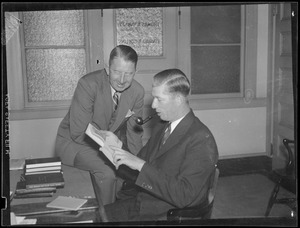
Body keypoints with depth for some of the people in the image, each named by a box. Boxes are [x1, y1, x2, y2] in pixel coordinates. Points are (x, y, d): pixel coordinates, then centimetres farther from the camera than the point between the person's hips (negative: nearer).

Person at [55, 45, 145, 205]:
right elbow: (78, 134, -24)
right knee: (106, 173, -29)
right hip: (75, 143, -5)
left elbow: (134, 133, 2)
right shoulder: (88, 84, -25)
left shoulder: (137, 92, -8)